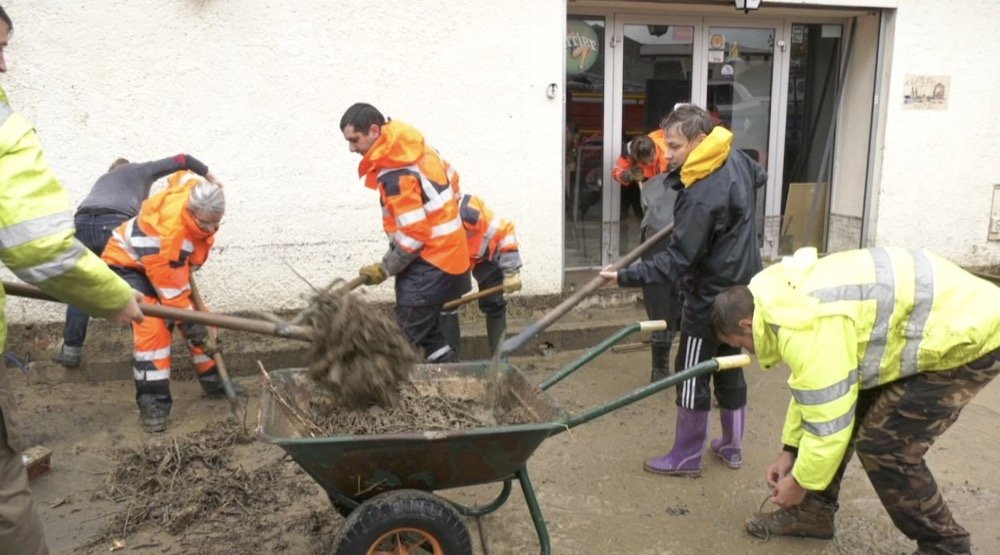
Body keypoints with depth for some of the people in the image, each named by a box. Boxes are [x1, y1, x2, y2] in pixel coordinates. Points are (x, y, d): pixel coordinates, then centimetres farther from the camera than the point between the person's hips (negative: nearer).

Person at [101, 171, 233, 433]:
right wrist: (192, 326, -29)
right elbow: (171, 292, -34)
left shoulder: (201, 197, -24)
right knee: (151, 326, -25)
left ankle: (213, 380, 16)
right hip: (128, 263, -8)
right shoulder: (166, 229, -42)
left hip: (167, 262, 8)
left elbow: (181, 174, 4)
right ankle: (153, 401, -18)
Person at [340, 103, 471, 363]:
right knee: (427, 332, 19)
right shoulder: (417, 148, 4)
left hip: (429, 266, -10)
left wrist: (385, 269, -11)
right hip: (446, 255, 10)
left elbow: (414, 235, -24)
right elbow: (452, 179, 18)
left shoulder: (395, 174, -23)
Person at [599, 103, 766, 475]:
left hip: (711, 296, -9)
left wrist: (626, 277, -29)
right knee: (729, 368, 18)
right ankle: (732, 447, 31)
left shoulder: (701, 196, -28)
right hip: (740, 288, 9)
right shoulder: (737, 158, 0)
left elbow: (678, 260, -28)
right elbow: (759, 177, 25)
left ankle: (686, 458, 15)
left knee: (692, 374, 2)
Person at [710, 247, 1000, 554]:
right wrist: (790, 451, 20)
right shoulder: (790, 301, 3)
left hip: (969, 336, -10)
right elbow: (812, 388, 16)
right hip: (940, 320, 10)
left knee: (881, 445, -9)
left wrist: (800, 483, -6)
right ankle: (813, 512, 22)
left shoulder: (805, 327, -29)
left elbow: (828, 424, -23)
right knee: (840, 406, 8)